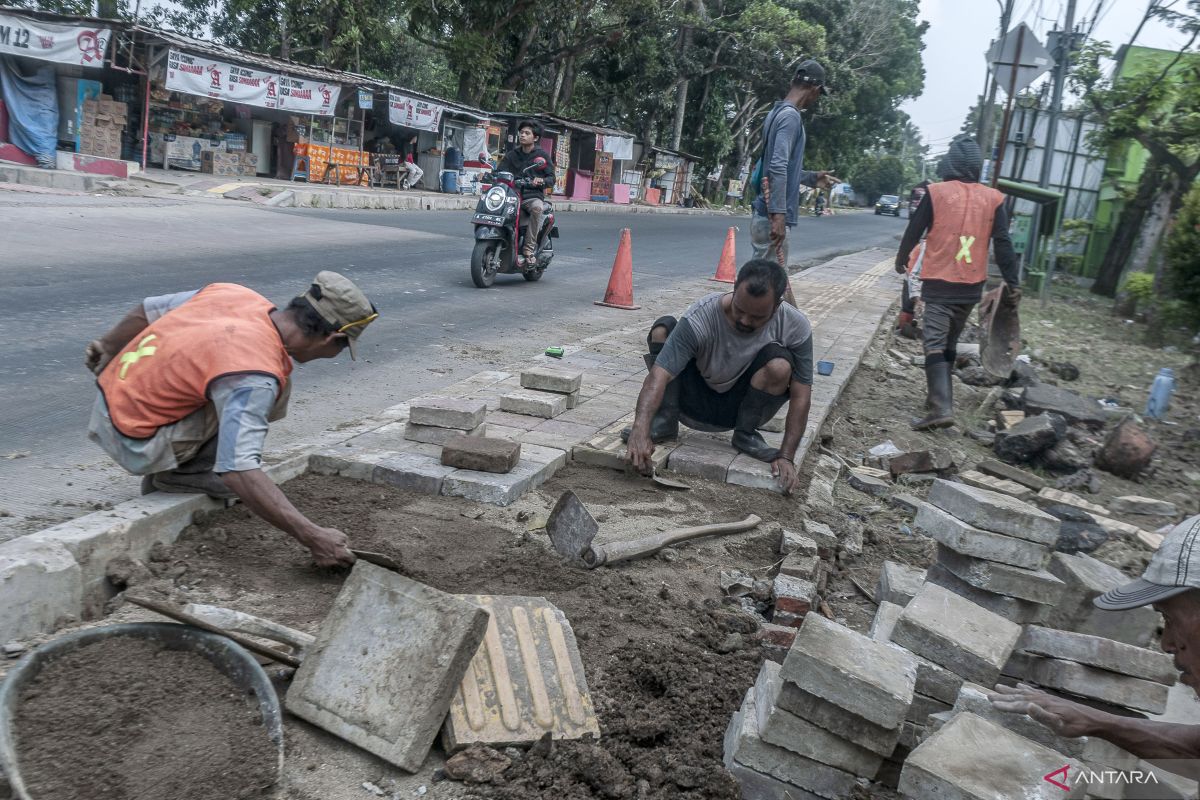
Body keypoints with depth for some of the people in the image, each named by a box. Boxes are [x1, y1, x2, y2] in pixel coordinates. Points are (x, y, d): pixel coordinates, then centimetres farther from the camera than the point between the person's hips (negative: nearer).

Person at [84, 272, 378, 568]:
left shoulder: (233, 292, -6)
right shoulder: (255, 376, -28)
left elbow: (146, 311, 9)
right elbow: (238, 472, -35)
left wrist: (107, 347, 29)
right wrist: (312, 536, -35)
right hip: (136, 446, -8)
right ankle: (175, 475, -3)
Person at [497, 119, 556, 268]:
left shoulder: (542, 155, 10)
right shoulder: (512, 154, 19)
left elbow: (551, 179, 5)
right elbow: (499, 171, 13)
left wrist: (542, 181, -17)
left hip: (533, 196, -3)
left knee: (537, 207, -40)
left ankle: (529, 248, -32)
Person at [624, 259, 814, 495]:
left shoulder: (795, 327, -22)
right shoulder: (700, 318, -28)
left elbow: (801, 395, -18)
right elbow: (659, 375, -35)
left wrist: (786, 457, -24)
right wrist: (641, 431, -48)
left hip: (741, 407, 0)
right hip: (696, 405, 0)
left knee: (780, 365, -30)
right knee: (662, 328, -21)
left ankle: (745, 433, -6)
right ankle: (665, 423, -13)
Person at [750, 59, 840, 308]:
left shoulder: (778, 113, 18)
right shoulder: (790, 116, -12)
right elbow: (778, 168, -24)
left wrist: (812, 178, 34)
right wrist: (779, 214, -28)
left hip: (766, 215, 10)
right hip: (771, 217, -10)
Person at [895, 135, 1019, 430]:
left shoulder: (936, 192, -5)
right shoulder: (993, 198, 2)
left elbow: (914, 231, 3)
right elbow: (1003, 244, 1)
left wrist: (902, 260, 21)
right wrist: (1013, 284, 5)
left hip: (939, 283, -4)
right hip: (972, 285, 4)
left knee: (935, 343, -8)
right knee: (949, 343, 18)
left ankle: (941, 407, -23)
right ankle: (938, 398, 27)